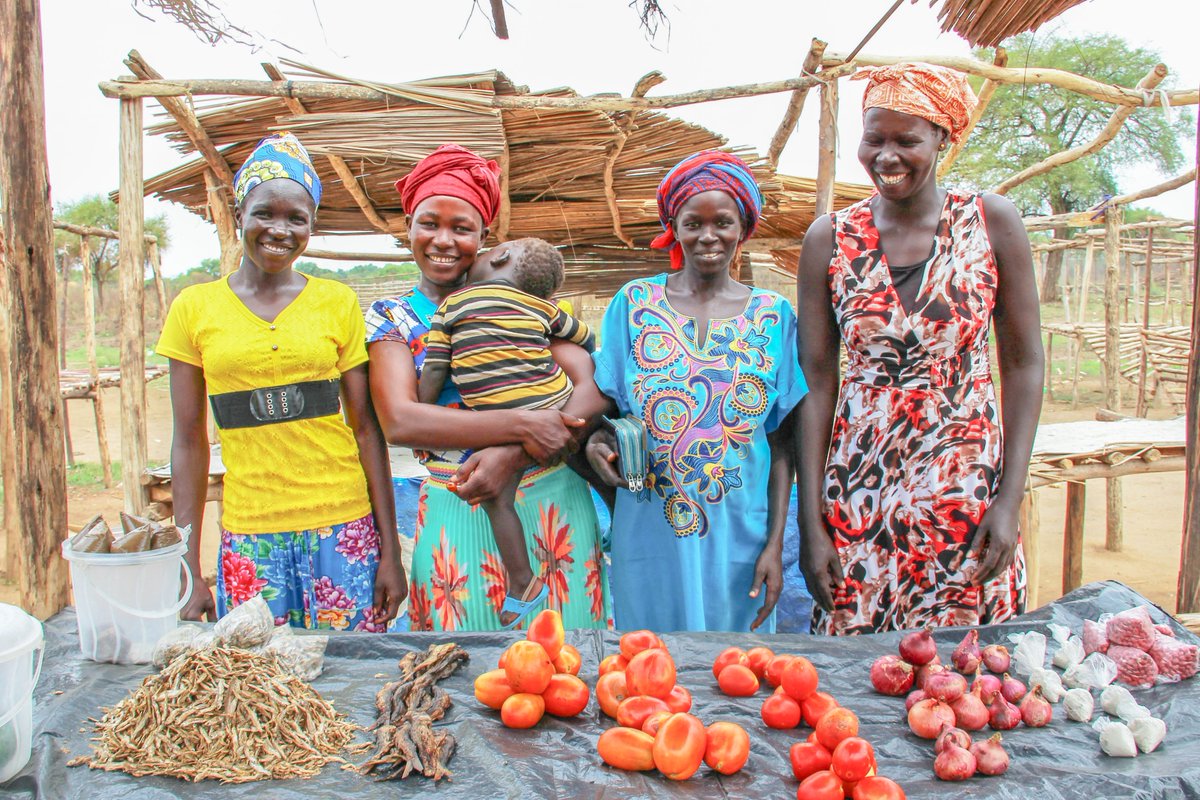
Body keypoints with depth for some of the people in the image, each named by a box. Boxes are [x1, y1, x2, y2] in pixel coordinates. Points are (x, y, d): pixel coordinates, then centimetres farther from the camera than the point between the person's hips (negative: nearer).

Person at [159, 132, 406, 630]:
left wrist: (390, 550, -1)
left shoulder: (338, 303, 2)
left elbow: (365, 428, 2)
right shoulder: (194, 309, 3)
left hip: (344, 530, 0)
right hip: (248, 537, 1)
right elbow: (189, 443, 4)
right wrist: (189, 570, 2)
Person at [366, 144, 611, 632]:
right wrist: (522, 425, -22)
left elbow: (594, 390, -8)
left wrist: (511, 456, -22)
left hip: (553, 505, 0)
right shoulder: (391, 317, 3)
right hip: (457, 515, 0)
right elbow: (398, 421, -14)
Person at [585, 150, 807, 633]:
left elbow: (780, 441, 1)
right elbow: (604, 407, 7)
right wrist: (596, 443, -15)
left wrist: (775, 543, -4)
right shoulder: (633, 303, 0)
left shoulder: (773, 315, 1)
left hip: (739, 533, 0)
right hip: (649, 530, 0)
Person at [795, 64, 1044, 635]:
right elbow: (816, 380, -1)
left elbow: (1023, 363, 2)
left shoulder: (992, 222, -1)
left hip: (969, 483, 0)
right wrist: (810, 522, -4)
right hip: (859, 486, 0)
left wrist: (1011, 498, -6)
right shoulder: (829, 238, 0)